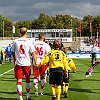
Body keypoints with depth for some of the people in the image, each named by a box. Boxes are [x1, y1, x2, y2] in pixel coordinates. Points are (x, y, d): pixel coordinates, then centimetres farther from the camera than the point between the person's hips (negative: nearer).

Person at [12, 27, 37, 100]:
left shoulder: (15, 41, 3)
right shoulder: (29, 42, -5)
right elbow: (33, 53, -9)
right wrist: (35, 62, -4)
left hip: (18, 63, 1)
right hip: (26, 64, -1)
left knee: (19, 80, 1)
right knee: (27, 79, 18)